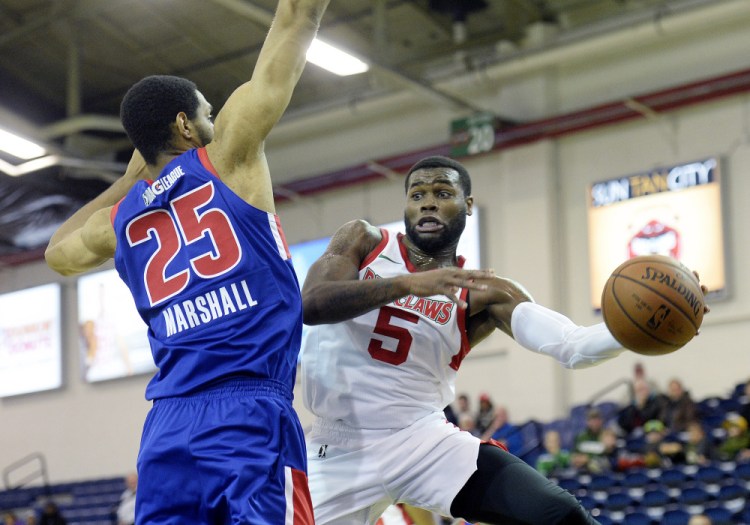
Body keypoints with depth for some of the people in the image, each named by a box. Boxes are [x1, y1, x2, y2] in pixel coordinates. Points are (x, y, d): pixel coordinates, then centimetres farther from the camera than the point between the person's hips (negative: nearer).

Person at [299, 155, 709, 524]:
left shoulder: (482, 293, 2)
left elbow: (571, 346, -12)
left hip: (426, 441, 0)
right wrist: (408, 284, -28)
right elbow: (310, 304, -16)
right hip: (340, 450, 0)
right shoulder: (362, 241, 3)